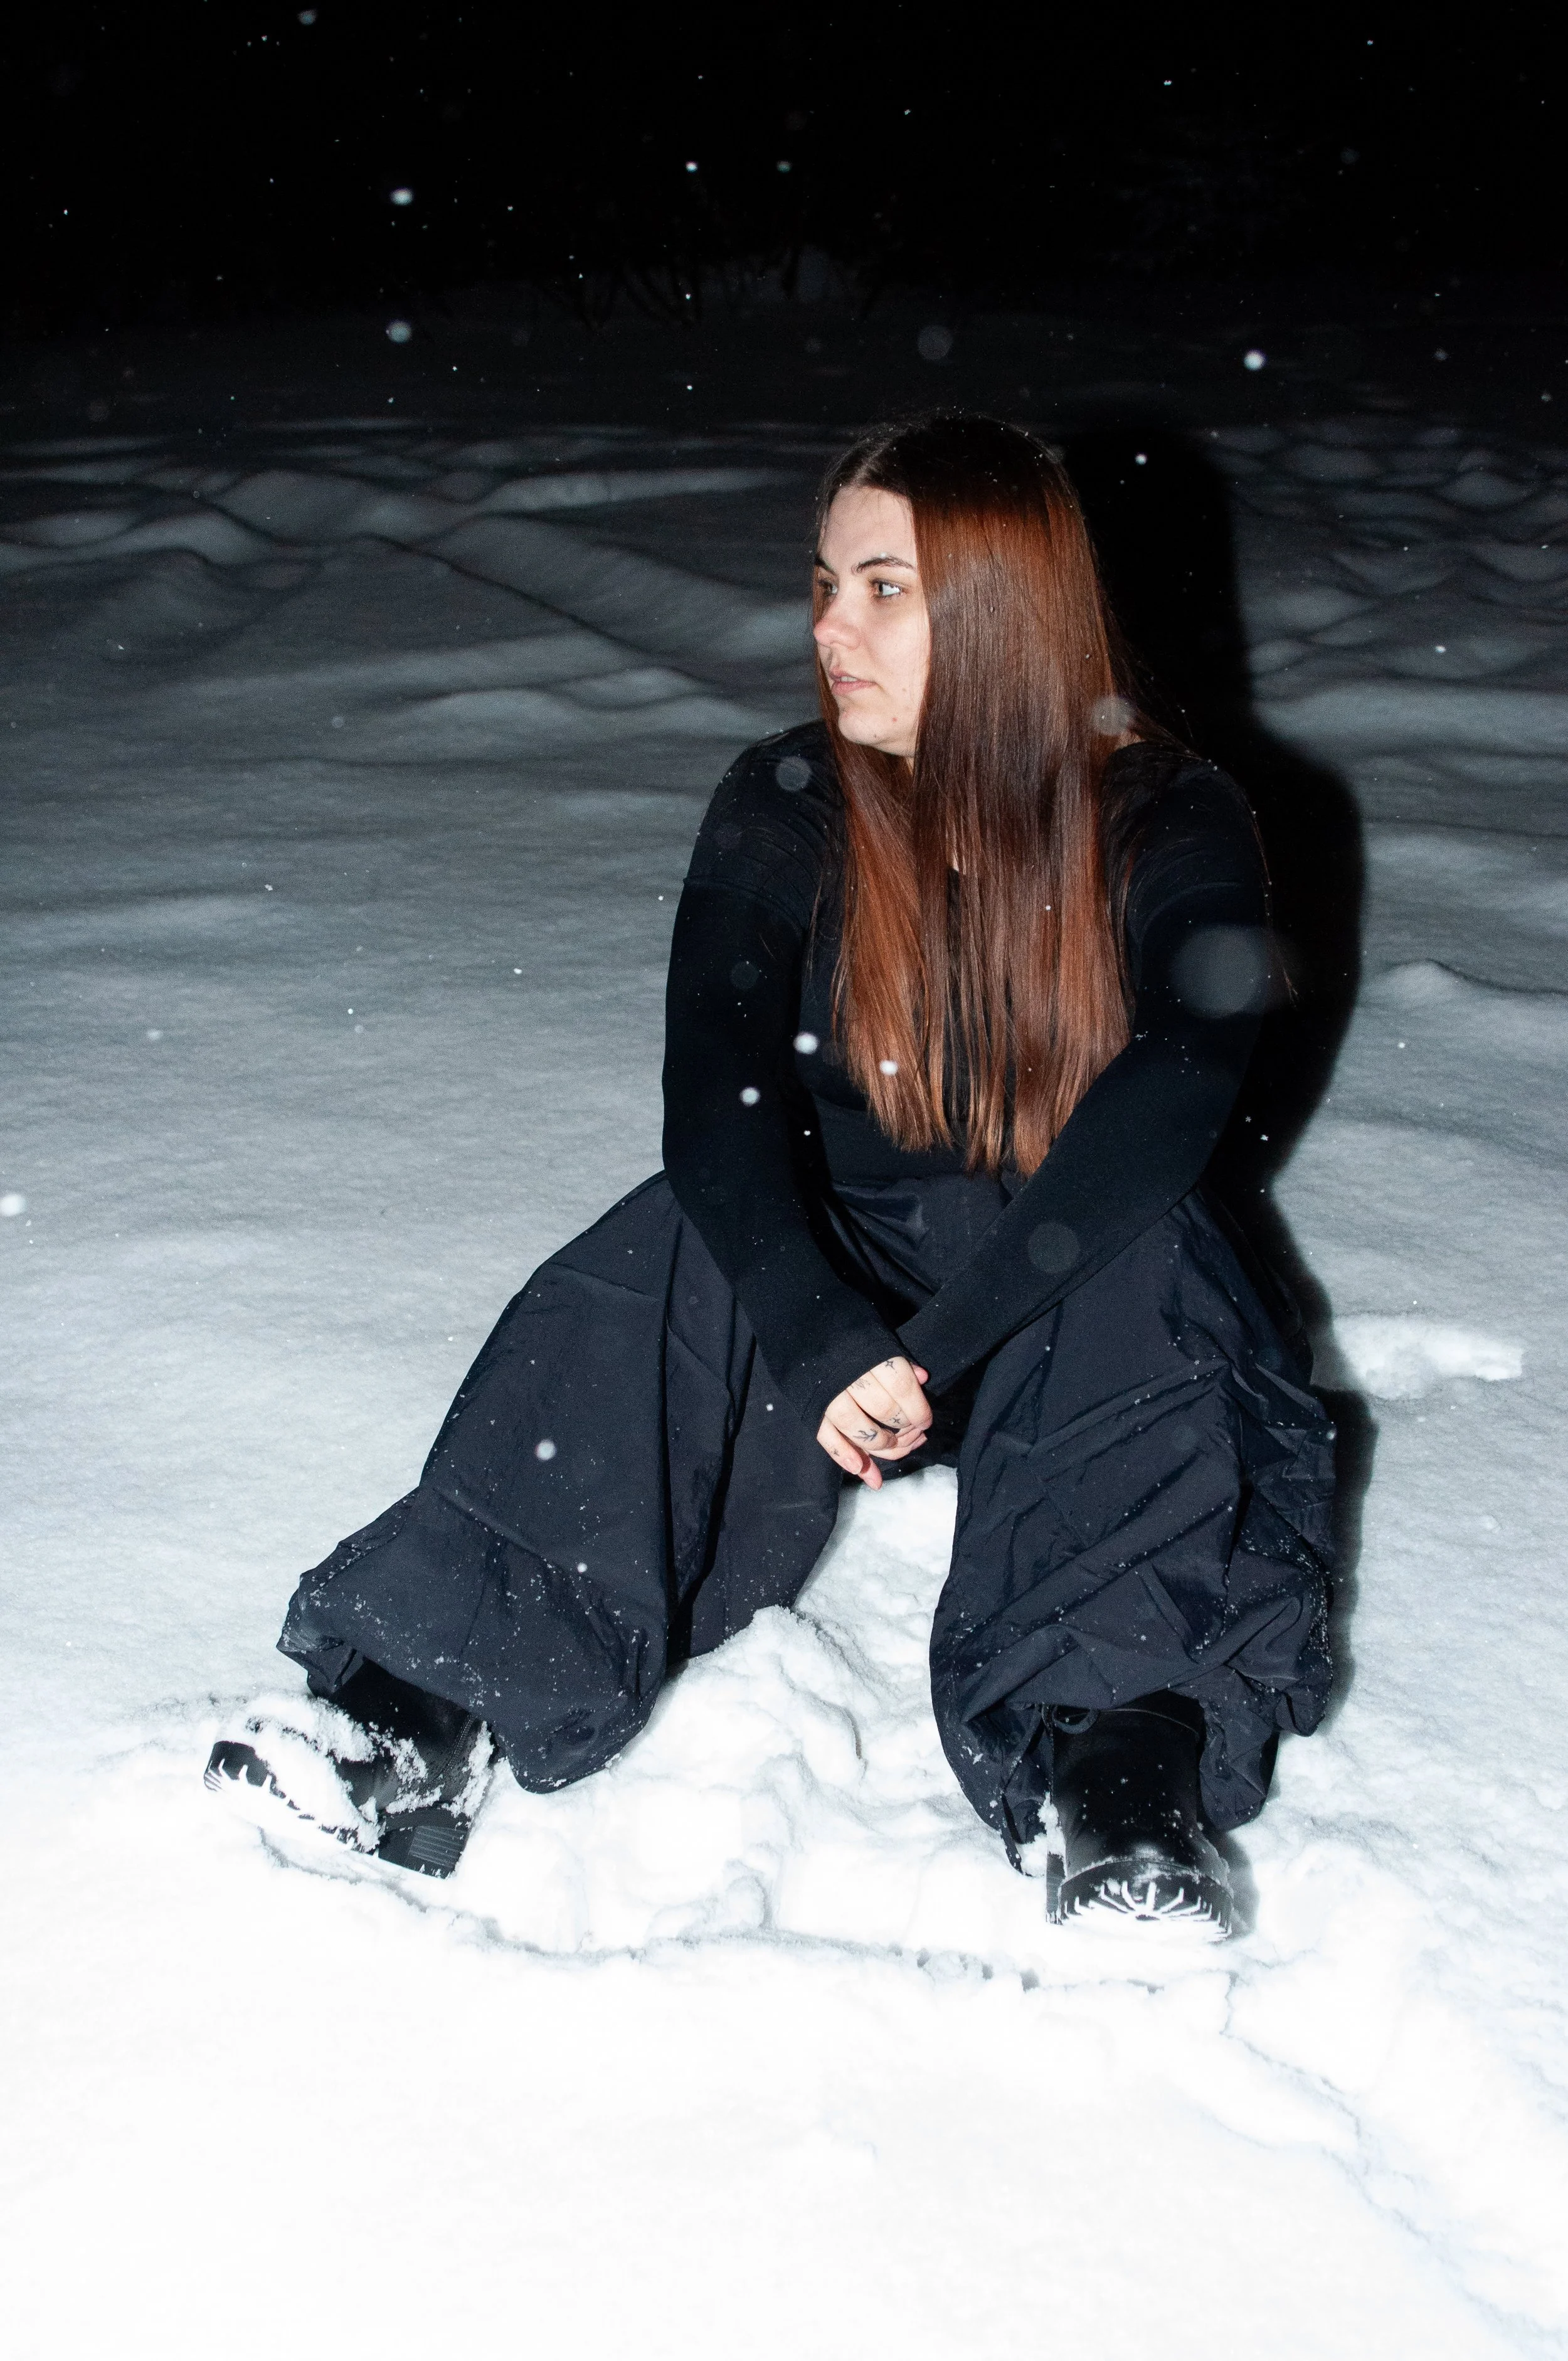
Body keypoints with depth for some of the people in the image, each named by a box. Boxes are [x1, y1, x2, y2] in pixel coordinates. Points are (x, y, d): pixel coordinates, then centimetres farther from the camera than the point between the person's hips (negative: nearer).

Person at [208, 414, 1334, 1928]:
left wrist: (925, 1351, -34)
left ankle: (1125, 1777, -48)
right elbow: (717, 1104, -19)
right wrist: (827, 1347, -35)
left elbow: (1151, 1135, -24)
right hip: (840, 1270, 2)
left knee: (1145, 1281, -34)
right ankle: (423, 1715, -39)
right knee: (673, 1256, -28)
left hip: (1080, 1298, -1)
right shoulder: (781, 814, -6)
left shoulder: (1175, 834, -11)